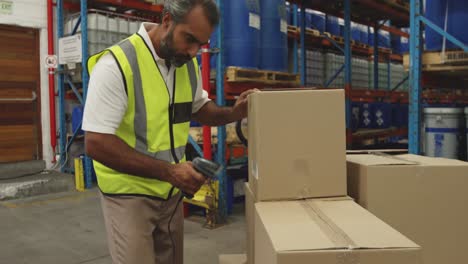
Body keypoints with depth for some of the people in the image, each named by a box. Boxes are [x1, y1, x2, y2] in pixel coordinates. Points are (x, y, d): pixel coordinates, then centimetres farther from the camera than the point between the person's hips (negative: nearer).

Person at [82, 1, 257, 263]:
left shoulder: (189, 64, 1)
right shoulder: (116, 64, -21)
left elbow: (198, 108, 17)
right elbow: (97, 144, -23)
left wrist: (232, 113, -4)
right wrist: (168, 171, -27)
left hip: (171, 192, 7)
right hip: (129, 193, -6)